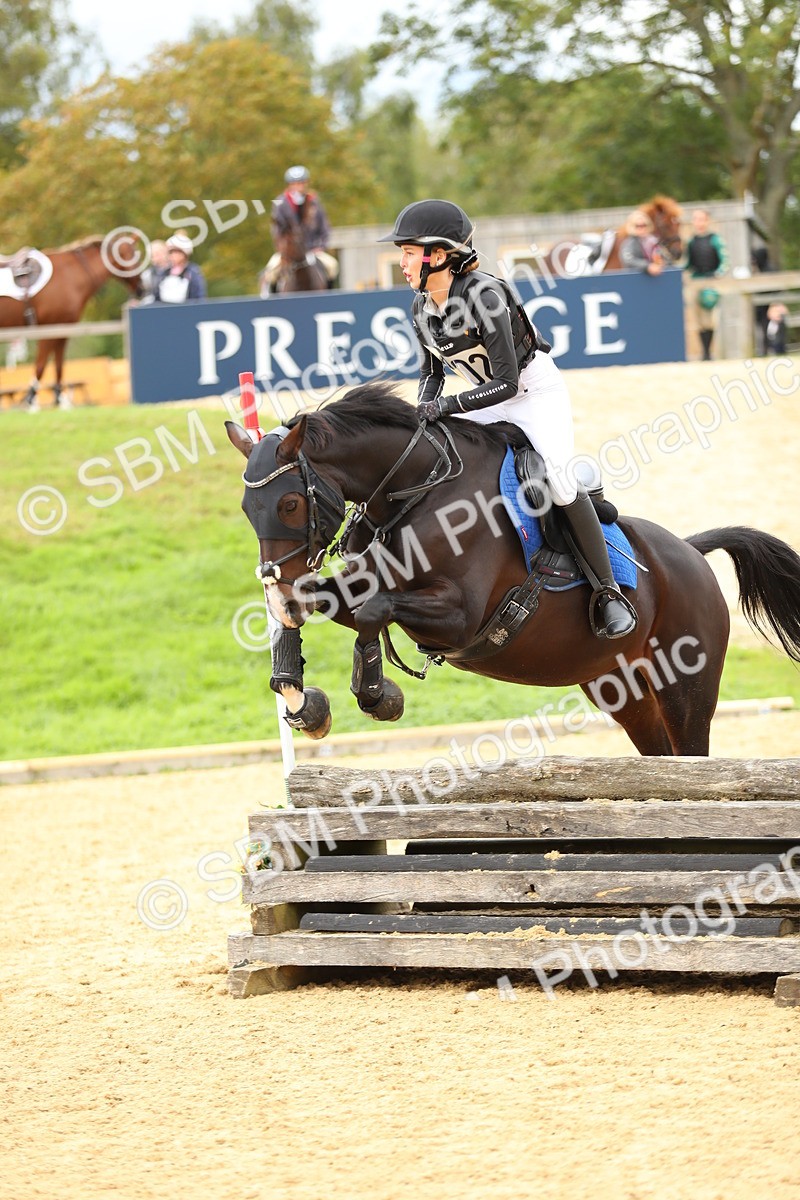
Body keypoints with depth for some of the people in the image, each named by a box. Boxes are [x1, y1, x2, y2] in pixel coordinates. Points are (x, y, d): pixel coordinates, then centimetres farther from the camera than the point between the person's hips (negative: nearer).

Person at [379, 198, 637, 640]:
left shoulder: (484, 296, -28)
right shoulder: (422, 308, -5)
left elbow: (507, 383, -28)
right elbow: (431, 371, 10)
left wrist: (447, 406, -31)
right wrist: (424, 411, -10)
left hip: (537, 391, -8)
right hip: (490, 402, 8)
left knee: (557, 478, -26)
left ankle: (609, 592, -17)